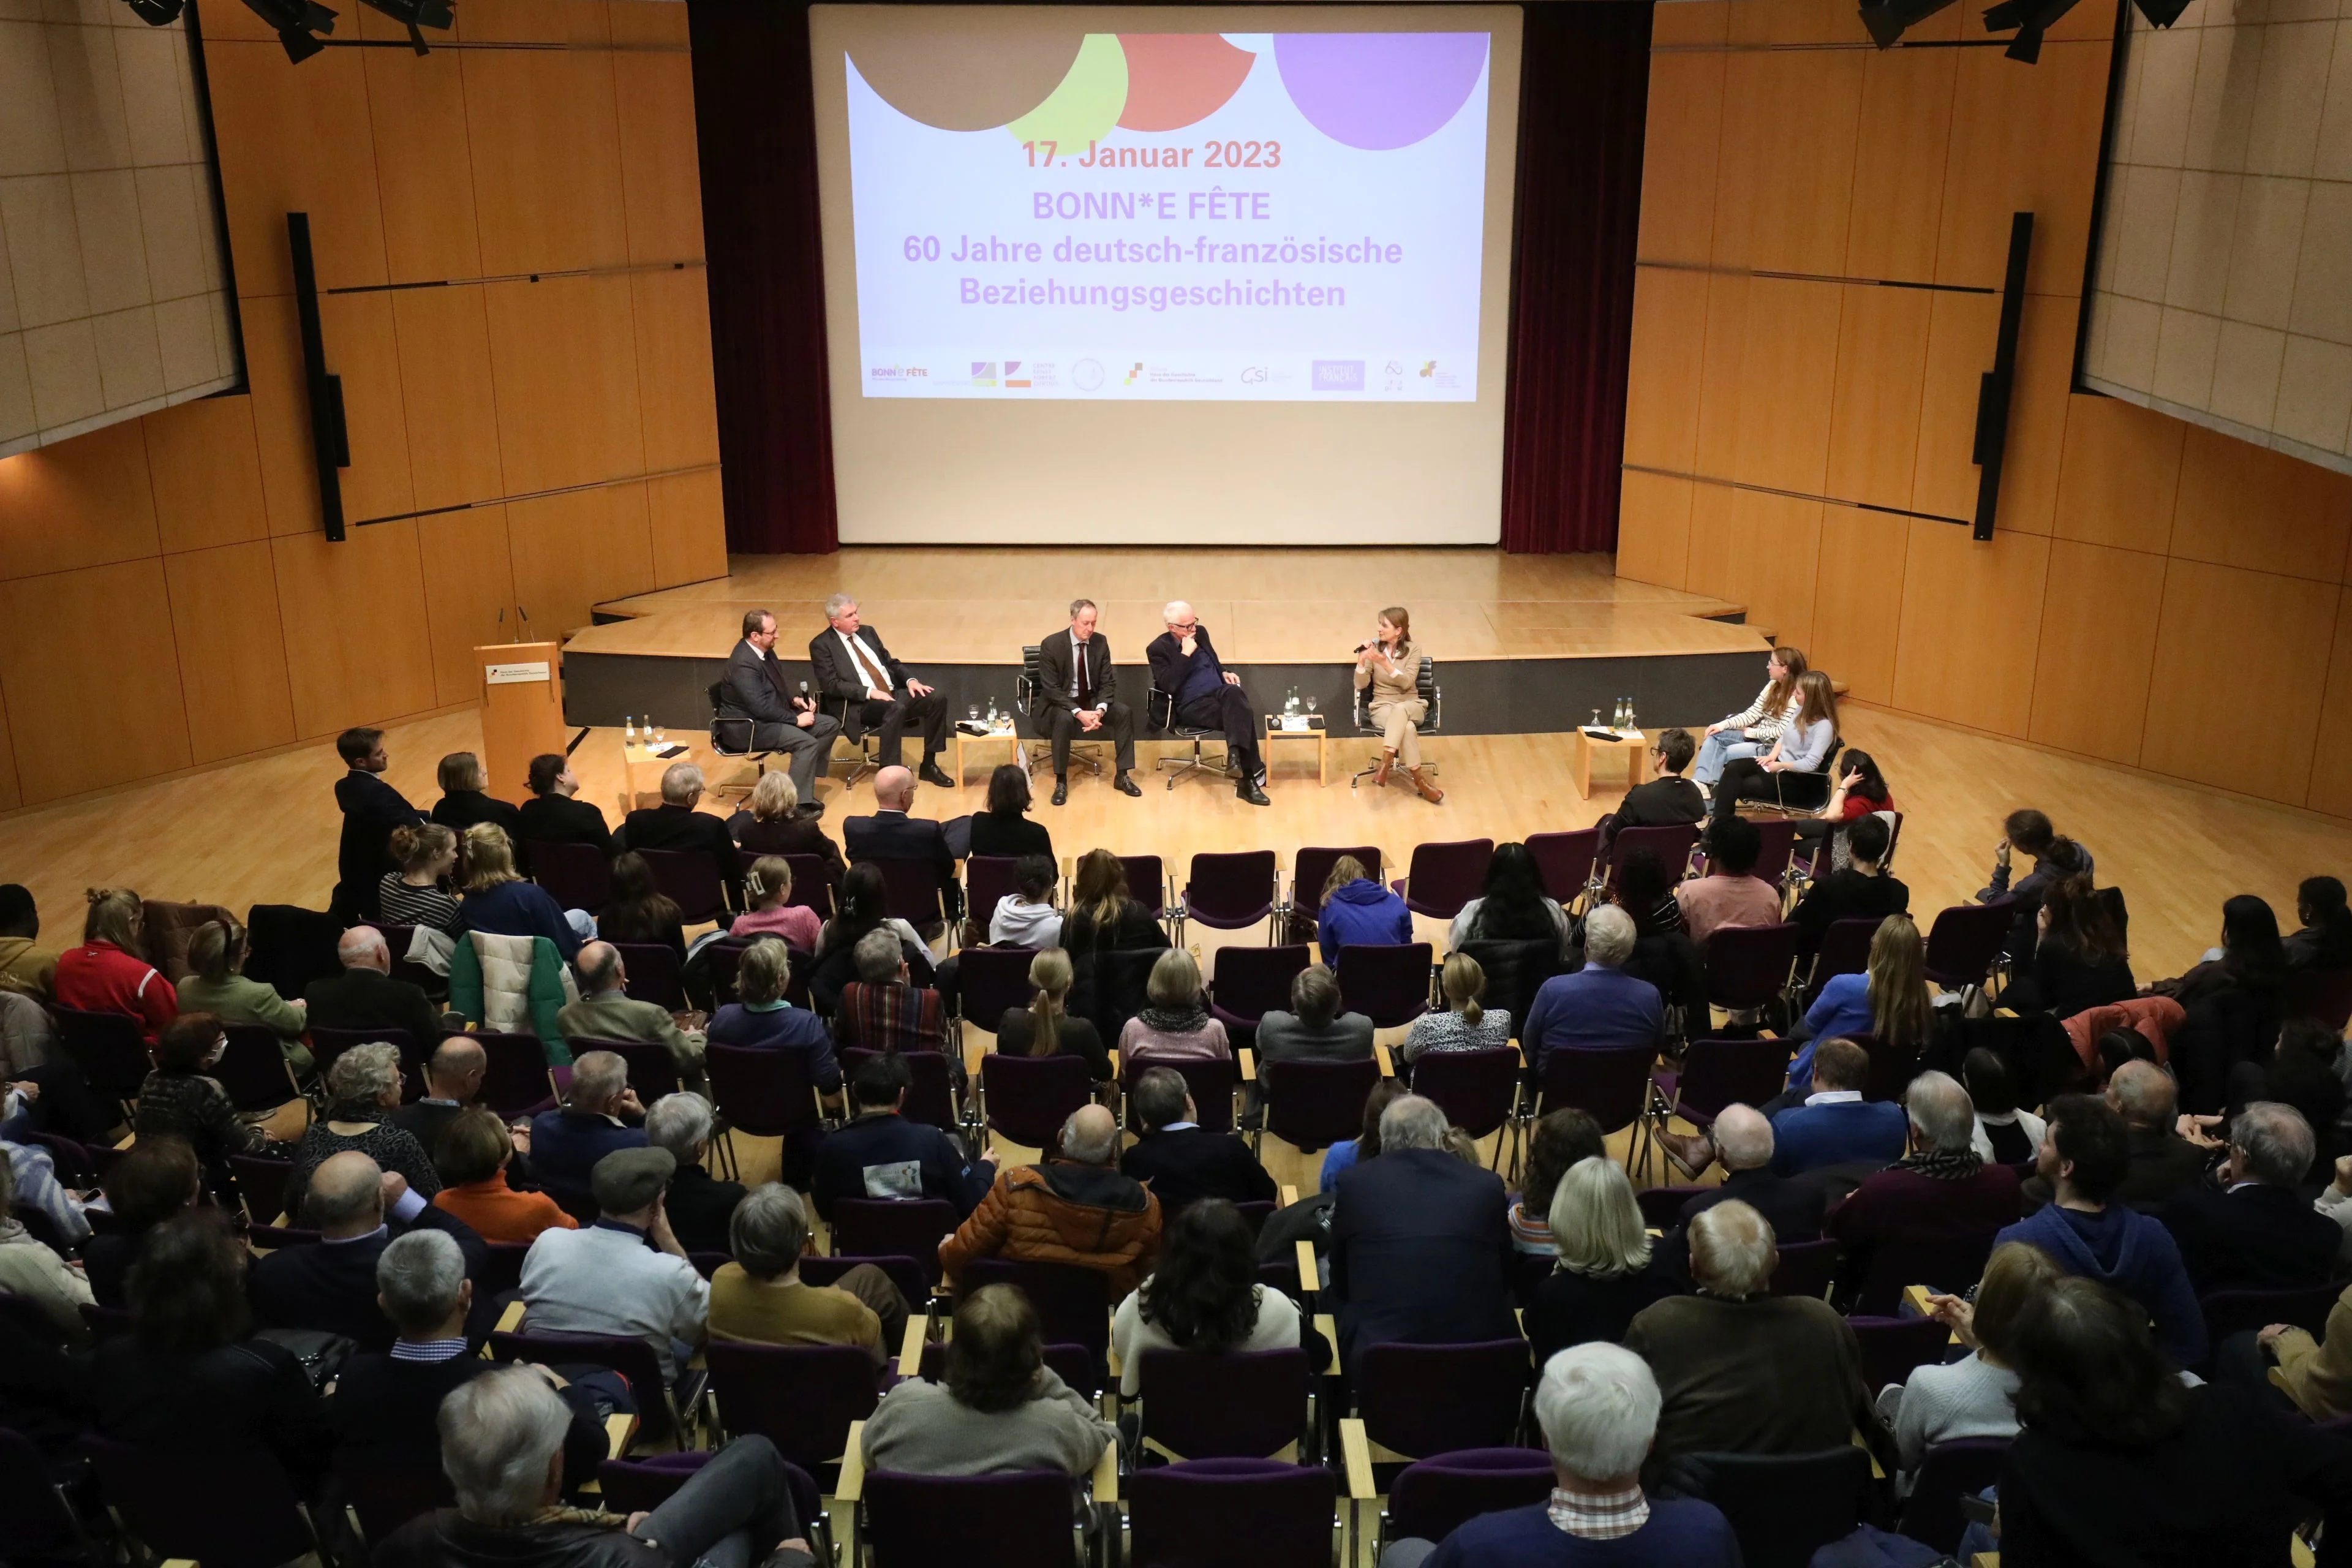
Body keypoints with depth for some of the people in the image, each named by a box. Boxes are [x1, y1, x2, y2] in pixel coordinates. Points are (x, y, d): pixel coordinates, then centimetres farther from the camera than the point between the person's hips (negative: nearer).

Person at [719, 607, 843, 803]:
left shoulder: (765, 650, 4)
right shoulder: (743, 663, -26)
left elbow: (781, 682, 20)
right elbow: (761, 708, -28)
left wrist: (795, 698, 0)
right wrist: (796, 719, -19)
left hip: (773, 715, 10)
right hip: (751, 726, -10)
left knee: (831, 725, 2)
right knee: (807, 743, -29)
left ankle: (806, 771, 5)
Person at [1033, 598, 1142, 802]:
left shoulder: (1100, 642, -5)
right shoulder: (1051, 644, -18)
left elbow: (1108, 682, -3)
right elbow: (1051, 689, -20)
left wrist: (1099, 710, -23)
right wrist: (1079, 713, -32)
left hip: (1092, 700, 4)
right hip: (1060, 703, -4)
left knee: (1125, 712, -20)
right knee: (1064, 719, -38)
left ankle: (1122, 776, -11)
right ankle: (1061, 782, -25)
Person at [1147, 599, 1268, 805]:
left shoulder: (1200, 633, 14)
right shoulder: (1158, 649, -5)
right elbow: (1169, 686, -18)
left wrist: (1224, 673, 7)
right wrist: (1185, 654, -18)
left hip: (1218, 693, 6)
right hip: (1191, 705, -6)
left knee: (1235, 693, -35)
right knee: (1242, 714, -32)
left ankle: (1236, 756, -44)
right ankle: (1248, 778, -36)